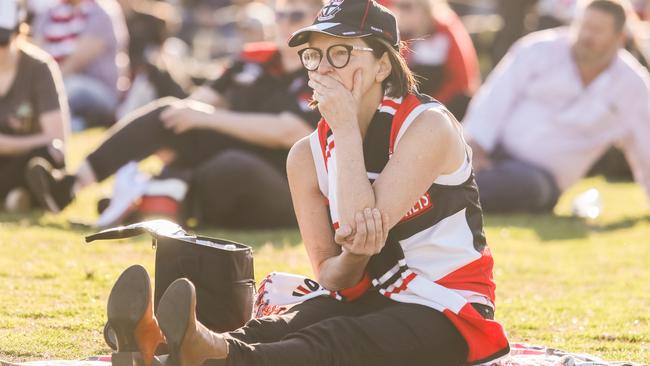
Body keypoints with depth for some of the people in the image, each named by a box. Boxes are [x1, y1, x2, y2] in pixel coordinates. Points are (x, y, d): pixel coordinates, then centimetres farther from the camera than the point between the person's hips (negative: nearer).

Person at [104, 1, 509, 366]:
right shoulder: (308, 156, 5)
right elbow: (331, 276, 2)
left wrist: (345, 126, -19)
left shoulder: (429, 126, -12)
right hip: (370, 302, 6)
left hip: (449, 313, -5)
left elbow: (360, 220, -23)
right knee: (282, 328, -25)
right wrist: (353, 258, -22)